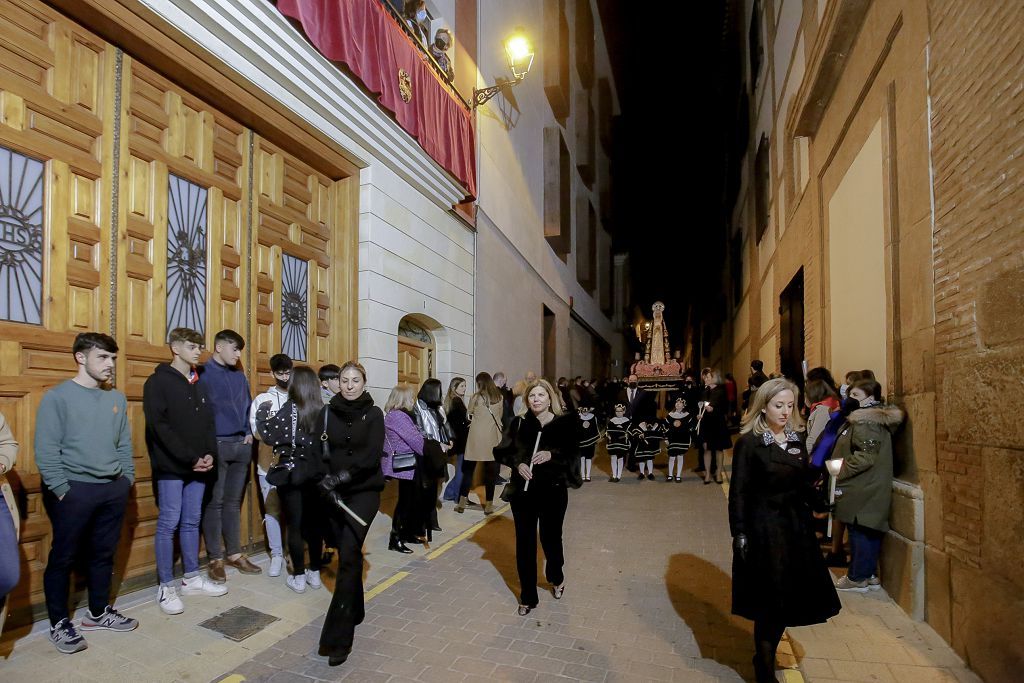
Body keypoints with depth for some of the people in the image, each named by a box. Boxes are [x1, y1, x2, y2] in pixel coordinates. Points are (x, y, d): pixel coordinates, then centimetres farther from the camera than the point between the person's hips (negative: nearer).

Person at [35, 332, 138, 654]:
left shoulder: (117, 398, 8)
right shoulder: (57, 397, -8)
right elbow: (46, 451, -11)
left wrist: (127, 479, 7)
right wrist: (62, 491, -14)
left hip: (113, 489, 5)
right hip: (74, 490, -5)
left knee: (104, 554, 15)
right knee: (63, 558, 7)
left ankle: (98, 612, 30)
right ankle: (59, 624, 22)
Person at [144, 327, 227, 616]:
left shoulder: (198, 384, 14)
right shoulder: (158, 382, -7)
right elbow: (159, 426, -16)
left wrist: (209, 454, -4)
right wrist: (191, 458, -18)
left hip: (198, 466, 6)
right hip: (171, 467, -6)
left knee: (191, 522, 13)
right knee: (169, 523, 1)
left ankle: (192, 579, 23)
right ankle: (167, 587, 12)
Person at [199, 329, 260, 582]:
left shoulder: (240, 376, 14)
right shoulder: (203, 373, -5)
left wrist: (249, 432, 10)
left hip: (241, 445, 6)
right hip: (216, 445, -6)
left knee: (233, 501, 12)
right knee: (214, 502, 2)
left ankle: (234, 553, 21)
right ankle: (216, 559, 11)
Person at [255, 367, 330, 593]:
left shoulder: (288, 410, -11)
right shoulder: (324, 410, -2)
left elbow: (267, 435, -12)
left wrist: (263, 410, 0)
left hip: (291, 474, -3)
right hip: (316, 475, 3)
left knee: (294, 526, 7)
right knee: (314, 524, 12)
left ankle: (298, 577, 14)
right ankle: (314, 573, 23)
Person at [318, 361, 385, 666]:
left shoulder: (373, 414, -5)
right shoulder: (329, 412, 4)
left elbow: (373, 454, -14)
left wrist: (341, 476, -22)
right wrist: (327, 482, -10)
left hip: (364, 491, -3)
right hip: (334, 493, 4)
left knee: (348, 556, -10)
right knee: (348, 553, 13)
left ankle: (339, 638, -6)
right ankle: (355, 610, 34)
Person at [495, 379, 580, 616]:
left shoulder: (564, 423, -4)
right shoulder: (519, 423, -1)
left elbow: (573, 455, -5)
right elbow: (502, 451, 3)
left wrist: (551, 455, -22)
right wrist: (517, 463, -15)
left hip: (553, 491, -1)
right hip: (523, 490, 1)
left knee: (551, 538, 12)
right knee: (525, 542, 7)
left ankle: (556, 578, 45)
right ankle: (528, 597, 23)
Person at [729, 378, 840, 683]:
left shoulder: (796, 439, 7)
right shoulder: (749, 442, -11)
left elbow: (806, 483, 12)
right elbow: (738, 492, -11)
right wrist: (739, 535, -14)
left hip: (796, 527, 6)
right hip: (764, 531, -6)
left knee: (790, 597, 13)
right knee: (771, 601, 2)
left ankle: (766, 655, 33)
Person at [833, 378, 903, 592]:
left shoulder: (865, 422, -19)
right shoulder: (872, 418, 14)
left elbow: (865, 457, -25)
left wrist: (839, 472, -18)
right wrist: (839, 469, 15)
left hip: (862, 491, -10)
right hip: (868, 489, 10)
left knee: (859, 532, 0)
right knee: (869, 532, 16)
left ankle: (858, 578, 11)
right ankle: (870, 575, 27)